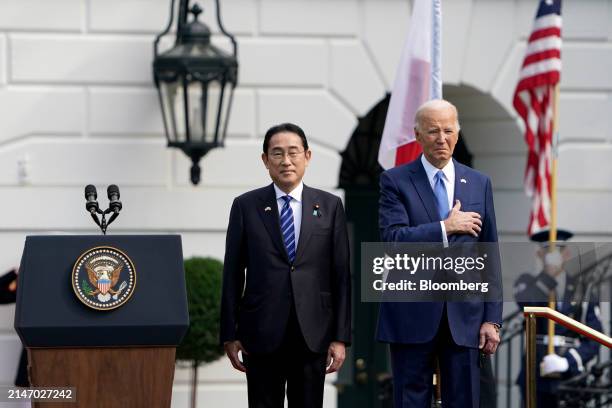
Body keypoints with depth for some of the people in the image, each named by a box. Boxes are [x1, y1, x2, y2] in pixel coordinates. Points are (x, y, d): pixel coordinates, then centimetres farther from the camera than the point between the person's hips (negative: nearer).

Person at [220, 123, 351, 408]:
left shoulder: (329, 206, 6)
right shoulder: (246, 206, 4)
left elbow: (341, 275, 4)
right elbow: (232, 275, 5)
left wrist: (341, 337, -1)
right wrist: (229, 335, 1)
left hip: (312, 334, 1)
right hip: (262, 333, -1)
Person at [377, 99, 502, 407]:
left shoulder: (479, 183, 10)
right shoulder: (395, 181, 1)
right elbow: (392, 238, -13)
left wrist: (492, 319, 4)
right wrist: (445, 227, -14)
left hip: (465, 316, 3)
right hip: (413, 315, -2)